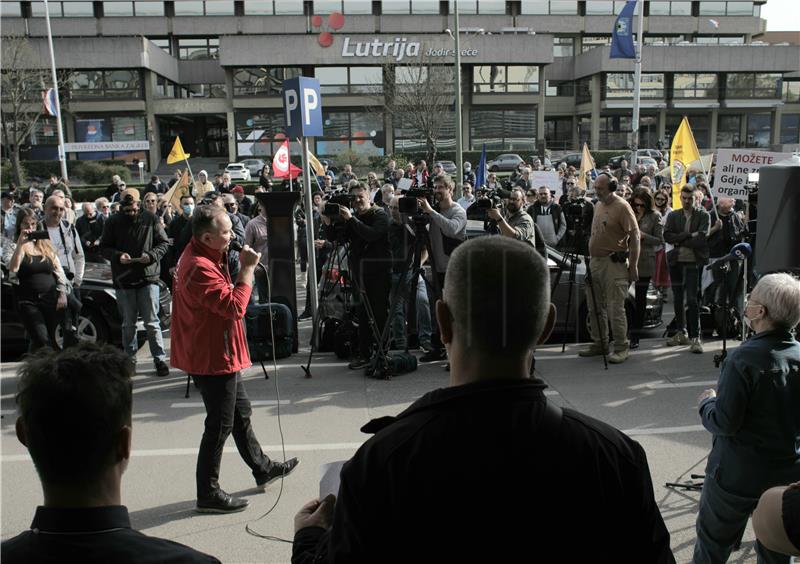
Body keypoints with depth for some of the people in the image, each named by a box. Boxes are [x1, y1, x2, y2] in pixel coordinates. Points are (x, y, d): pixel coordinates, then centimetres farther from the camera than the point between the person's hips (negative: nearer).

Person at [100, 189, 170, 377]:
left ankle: (159, 359, 9)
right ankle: (130, 358, 26)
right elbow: (104, 247, 8)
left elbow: (164, 243, 4)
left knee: (152, 322, 1)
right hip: (123, 280, 2)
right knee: (128, 323, 12)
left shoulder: (150, 219, 0)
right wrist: (117, 256, -12)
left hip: (148, 277, -2)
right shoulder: (113, 222, 3)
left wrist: (152, 255, -14)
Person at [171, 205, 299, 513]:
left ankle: (262, 469, 37)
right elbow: (234, 306, -31)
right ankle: (208, 494, 15)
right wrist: (247, 269, -25)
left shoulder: (204, 257, 8)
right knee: (220, 425, 1)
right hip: (213, 357, -11)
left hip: (220, 353, 11)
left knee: (241, 413, 21)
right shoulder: (199, 268, -26)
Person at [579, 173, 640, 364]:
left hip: (614, 264, -8)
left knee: (615, 309, -6)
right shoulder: (598, 205, 14)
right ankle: (599, 343, 25)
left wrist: (633, 265, -16)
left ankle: (621, 348, 3)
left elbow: (634, 236, -13)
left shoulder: (622, 207, -11)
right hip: (595, 261, 8)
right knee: (594, 307, 13)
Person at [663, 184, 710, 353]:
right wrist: (689, 235, -14)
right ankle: (681, 333, 23)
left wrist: (680, 241, -8)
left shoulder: (703, 215, 0)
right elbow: (667, 236, -5)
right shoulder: (673, 216, 10)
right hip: (676, 262, 4)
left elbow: (701, 239, -13)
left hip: (694, 262, -4)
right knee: (678, 299, 12)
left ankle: (695, 337, -4)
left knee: (692, 300, -9)